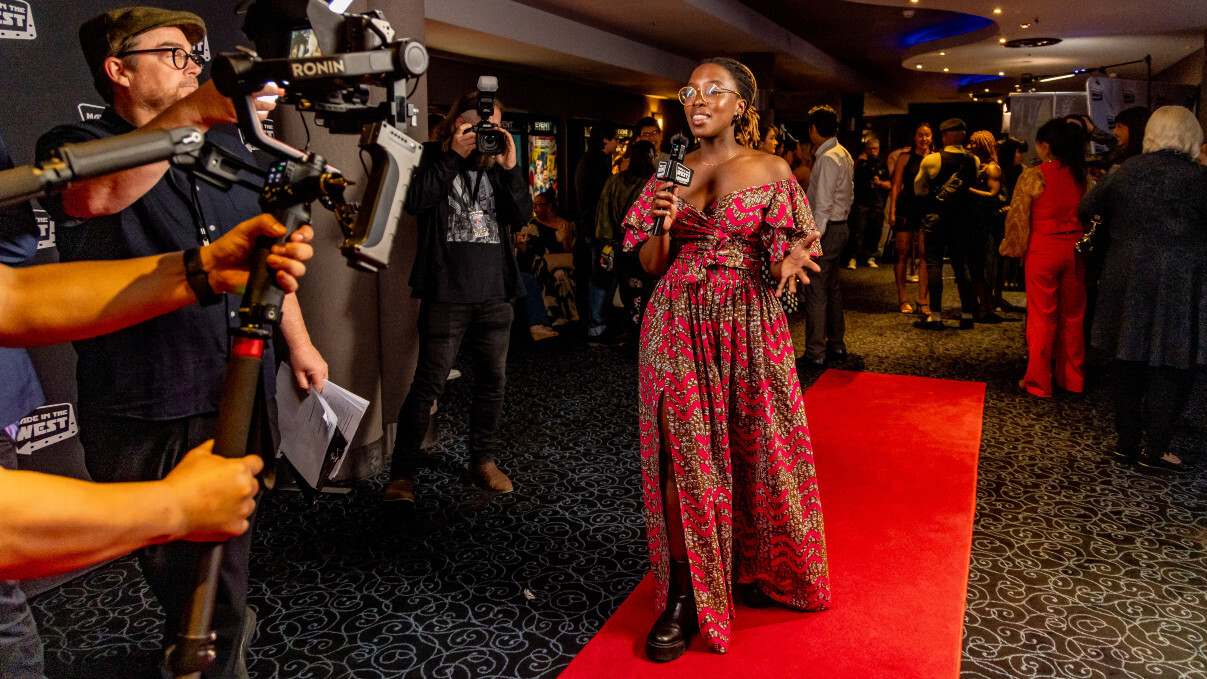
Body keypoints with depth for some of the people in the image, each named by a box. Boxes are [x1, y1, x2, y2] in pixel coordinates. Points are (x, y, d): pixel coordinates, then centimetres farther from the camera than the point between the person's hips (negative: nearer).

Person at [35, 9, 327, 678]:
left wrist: (298, 342, 15)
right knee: (175, 569, 13)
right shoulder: (73, 145, -4)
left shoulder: (229, 146, 13)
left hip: (241, 394, 4)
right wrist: (194, 111, -37)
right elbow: (98, 195, -29)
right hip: (145, 414, -3)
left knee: (226, 560, 15)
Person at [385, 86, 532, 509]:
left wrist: (510, 167, -6)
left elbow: (521, 216, 5)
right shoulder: (433, 157, 3)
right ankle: (401, 475, 3)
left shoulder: (496, 164, 14)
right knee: (429, 383, -6)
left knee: (493, 381, 12)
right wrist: (455, 156, -14)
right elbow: (415, 201, -15)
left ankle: (484, 461, 28)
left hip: (495, 293, 5)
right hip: (447, 293, -5)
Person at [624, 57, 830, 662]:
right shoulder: (669, 172, 9)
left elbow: (784, 250, 5)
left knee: (756, 448, 6)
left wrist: (792, 259, -18)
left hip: (749, 325, -1)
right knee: (682, 454, -1)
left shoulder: (772, 170, 4)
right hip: (679, 326, 1)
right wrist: (664, 224, -13)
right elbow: (650, 265, 7)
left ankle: (754, 570, 29)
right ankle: (683, 595, 9)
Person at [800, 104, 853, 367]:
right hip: (839, 226, 10)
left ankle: (815, 353, -2)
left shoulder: (827, 158, -17)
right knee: (832, 288, 17)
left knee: (816, 291, -6)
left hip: (826, 229, -10)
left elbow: (823, 204, -21)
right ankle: (837, 345, 26)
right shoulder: (844, 154, 13)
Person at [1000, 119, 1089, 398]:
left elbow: (1017, 218, -7)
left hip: (1043, 251, -4)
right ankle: (1072, 379, 24)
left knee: (1042, 317, 3)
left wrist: (1014, 248, 7)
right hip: (1074, 250, 4)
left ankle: (1038, 382, 10)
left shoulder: (1032, 177, -10)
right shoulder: (1080, 176, 3)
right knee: (1073, 316, 13)